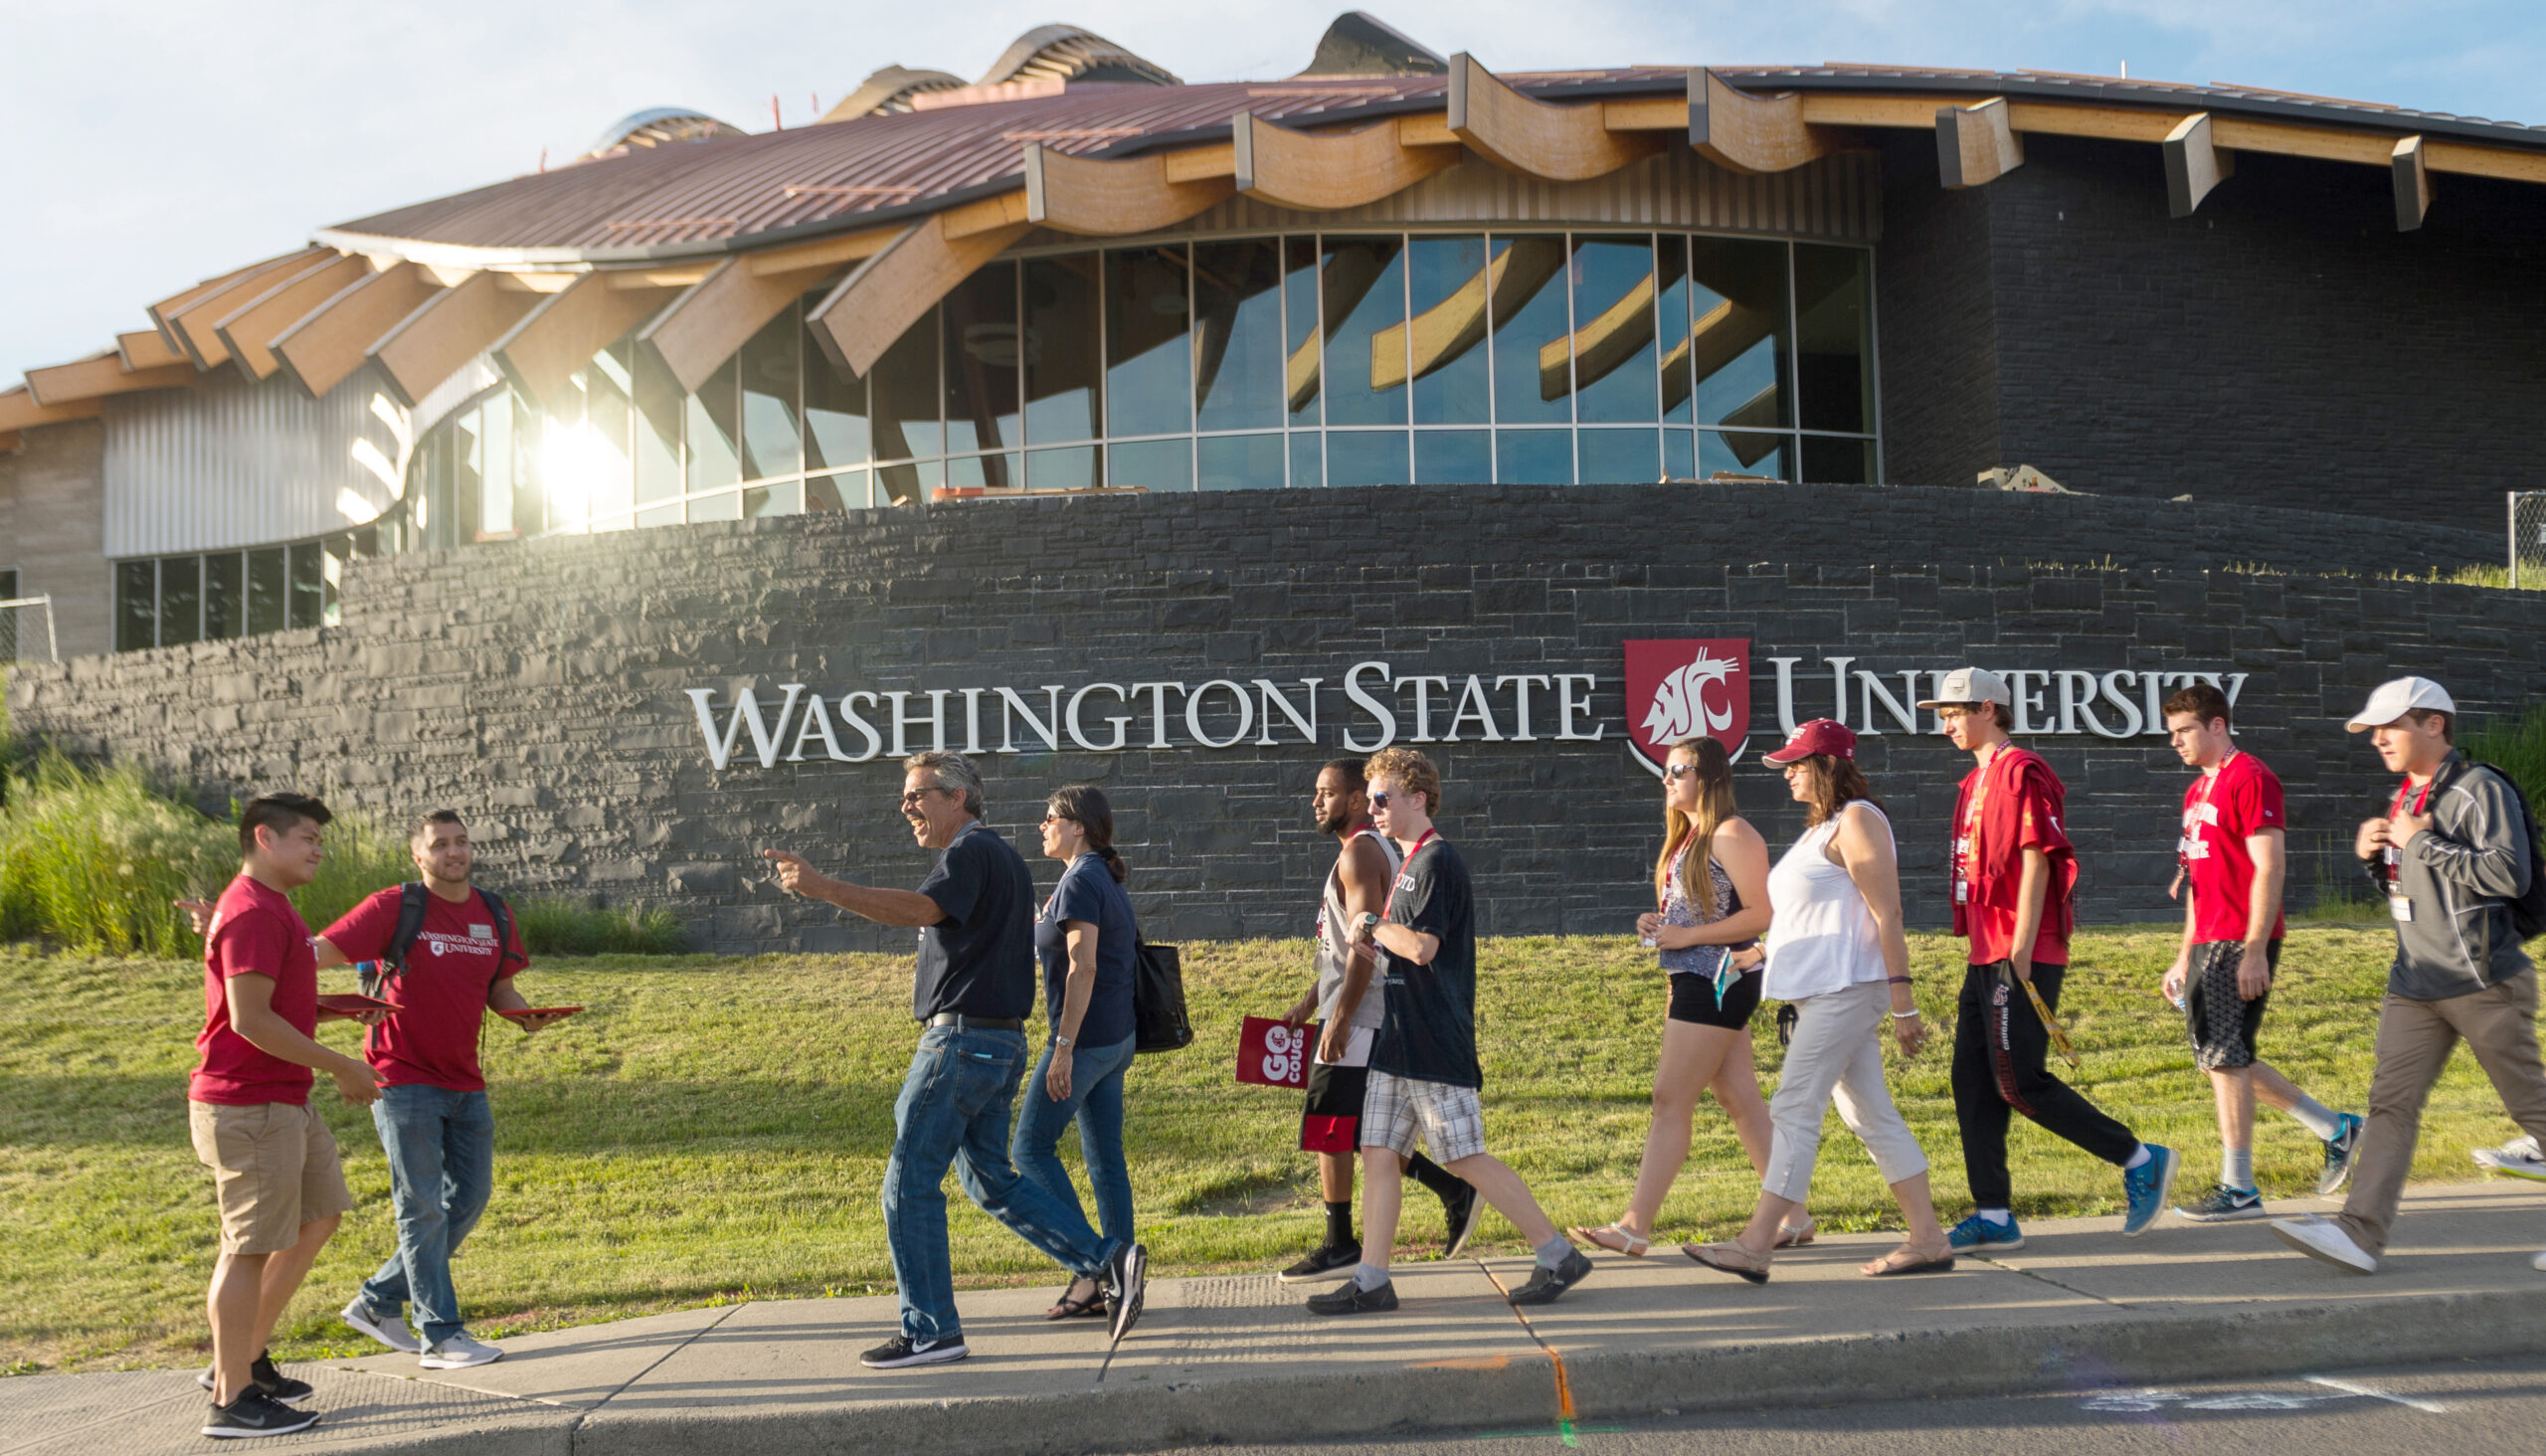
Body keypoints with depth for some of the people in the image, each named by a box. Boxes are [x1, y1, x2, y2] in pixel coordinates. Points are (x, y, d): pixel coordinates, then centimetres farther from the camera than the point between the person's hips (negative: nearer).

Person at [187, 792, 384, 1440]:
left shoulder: (274, 910, 17)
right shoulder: (253, 913, -17)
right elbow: (250, 1018, -23)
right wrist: (339, 1066, -17)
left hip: (285, 1103, 11)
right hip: (246, 1107, -11)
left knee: (318, 1217, 17)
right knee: (251, 1246, -4)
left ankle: (245, 1358, 27)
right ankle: (233, 1401, 4)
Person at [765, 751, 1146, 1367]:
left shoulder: (971, 852, -12)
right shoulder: (1005, 859, 20)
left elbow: (921, 909, -31)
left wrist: (823, 888, -39)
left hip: (963, 1039, -10)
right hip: (1001, 1040, 10)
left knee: (910, 1184, -3)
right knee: (990, 1179, 16)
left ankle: (930, 1330, 2)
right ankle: (1109, 1260, 9)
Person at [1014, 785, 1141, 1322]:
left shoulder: (1079, 882, -14)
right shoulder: (1108, 882, 16)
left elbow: (1082, 968, -21)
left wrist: (1064, 1047, -23)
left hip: (1086, 1036, -10)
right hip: (1116, 1037, 10)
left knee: (1031, 1146, -4)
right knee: (1104, 1157, 9)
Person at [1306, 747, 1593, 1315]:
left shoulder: (1437, 862, -13)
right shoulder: (1410, 864, 18)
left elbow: (1423, 948, -22)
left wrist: (1373, 925, -8)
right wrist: (1373, 943, 7)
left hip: (1436, 1040, -10)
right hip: (1400, 1036, 10)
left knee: (1467, 1158, -6)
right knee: (1378, 1154, 6)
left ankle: (1559, 1257, 3)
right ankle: (1371, 1281, 8)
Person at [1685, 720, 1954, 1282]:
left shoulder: (1857, 820, -10)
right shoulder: (1822, 827, 20)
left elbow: (1887, 912, -16)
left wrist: (1902, 1000, -19)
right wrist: (1757, 952, 21)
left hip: (1847, 988, -10)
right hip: (1824, 990, 10)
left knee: (1794, 1109, -11)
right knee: (1872, 1116, 9)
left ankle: (1756, 1245, -10)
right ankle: (1928, 1239, 12)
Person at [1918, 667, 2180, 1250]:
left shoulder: (2021, 771, -11)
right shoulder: (1978, 779, 20)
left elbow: (2036, 861, -17)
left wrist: (2022, 950, -20)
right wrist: (1990, 949, 20)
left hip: (2023, 957, -10)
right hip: (1986, 956, 10)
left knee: (2019, 1081, -11)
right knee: (1972, 1081, 6)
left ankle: (2141, 1160, 0)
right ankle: (1994, 1216, 10)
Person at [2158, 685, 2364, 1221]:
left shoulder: (2250, 779, -10)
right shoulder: (2198, 792, 19)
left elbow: (2270, 868, -16)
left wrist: (2254, 950, -21)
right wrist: (2185, 956, 21)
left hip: (2242, 942, -10)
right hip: (2209, 943, 10)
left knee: (2224, 1057, -8)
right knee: (2223, 1058, 10)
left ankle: (2239, 1190, -2)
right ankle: (2337, 1130, 21)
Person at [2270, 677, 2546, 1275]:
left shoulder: (2480, 790, -11)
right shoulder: (2404, 799, 15)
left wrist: (2423, 843, -18)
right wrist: (2371, 855, 4)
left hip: (2484, 982, -7)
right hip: (2415, 983, 8)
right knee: (2390, 1103, -3)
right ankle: (2361, 1233, -9)